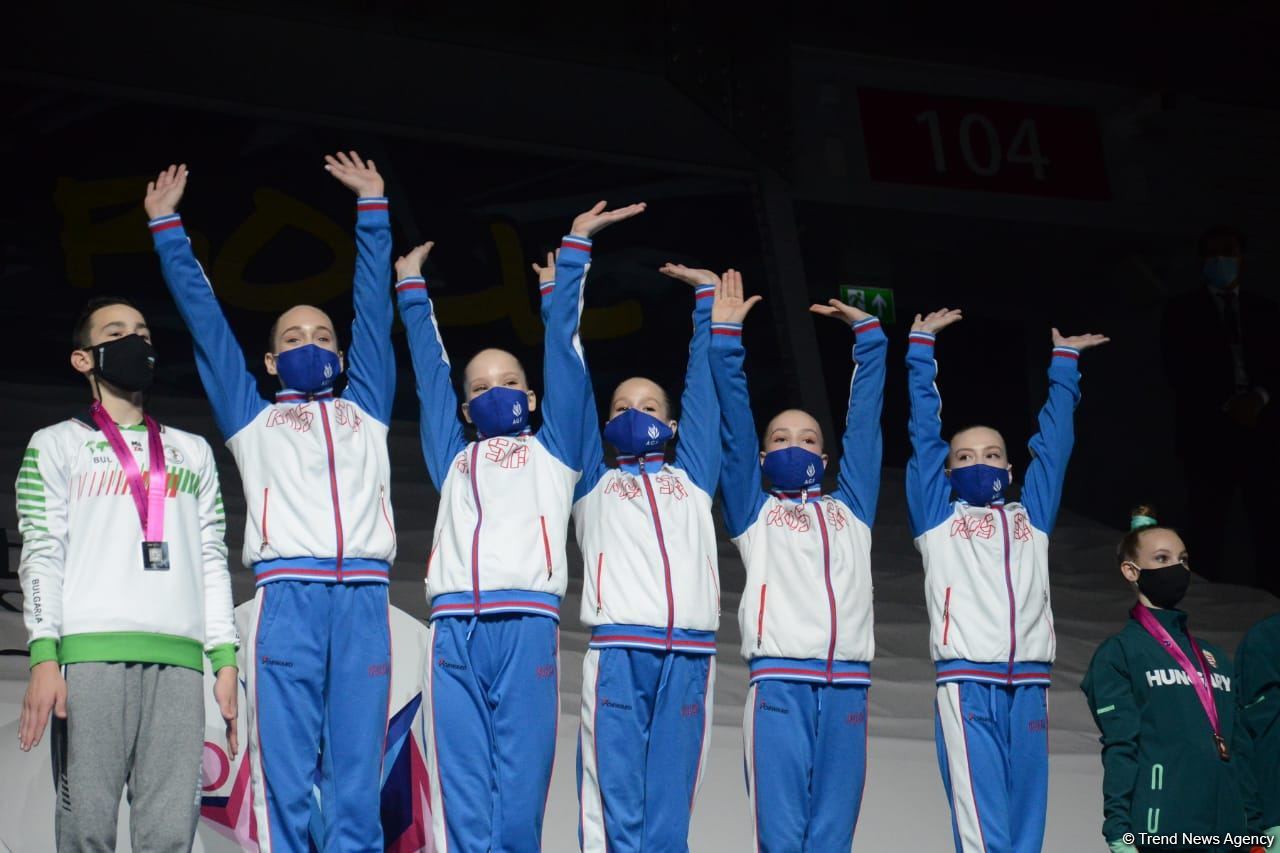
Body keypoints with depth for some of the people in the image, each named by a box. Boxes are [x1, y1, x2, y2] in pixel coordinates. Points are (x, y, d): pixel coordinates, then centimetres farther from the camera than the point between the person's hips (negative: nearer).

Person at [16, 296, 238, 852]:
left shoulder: (192, 452, 25)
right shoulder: (57, 445, 15)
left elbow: (212, 560, 18)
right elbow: (41, 554, 4)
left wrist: (225, 659, 7)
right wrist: (43, 656, -9)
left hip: (179, 658, 3)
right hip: (90, 653, -3)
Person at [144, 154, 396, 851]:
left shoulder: (364, 412, 25)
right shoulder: (253, 420, 21)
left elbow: (374, 307, 28)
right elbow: (203, 317, 24)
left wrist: (372, 208, 31)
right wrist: (167, 227, 25)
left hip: (364, 598, 1)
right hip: (287, 594, -1)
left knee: (357, 779, -3)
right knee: (284, 779, -8)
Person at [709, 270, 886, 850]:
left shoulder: (850, 509, 24)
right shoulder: (754, 512, 19)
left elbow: (865, 420, 24)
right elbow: (733, 423, 12)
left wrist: (867, 333, 24)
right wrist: (726, 337, 7)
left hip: (846, 684, 2)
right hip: (779, 680, -2)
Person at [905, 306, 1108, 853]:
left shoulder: (1030, 516, 22)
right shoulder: (938, 516, 15)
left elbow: (1054, 442, 26)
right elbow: (925, 435, 15)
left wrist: (1063, 364, 31)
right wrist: (922, 348, 16)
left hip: (1028, 686, 3)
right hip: (966, 683, -3)